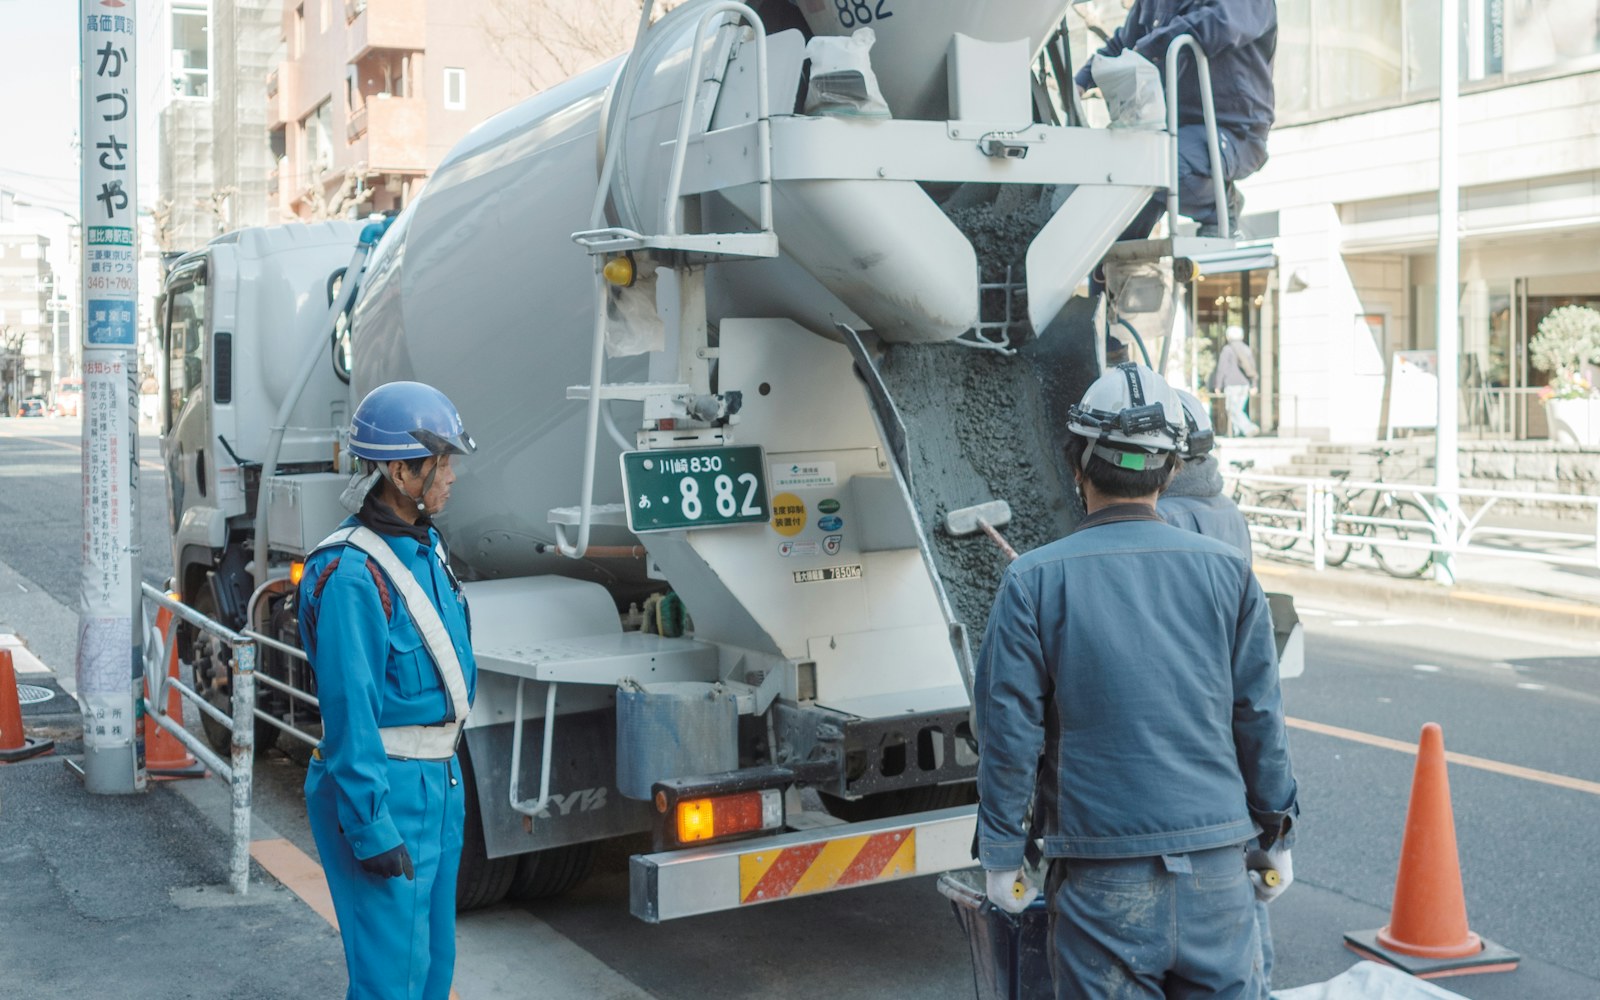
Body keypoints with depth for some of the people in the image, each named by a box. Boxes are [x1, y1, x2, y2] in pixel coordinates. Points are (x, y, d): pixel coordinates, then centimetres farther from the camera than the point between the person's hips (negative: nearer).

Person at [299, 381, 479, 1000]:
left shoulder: (425, 545, 8)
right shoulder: (351, 576, -21)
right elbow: (350, 713, -22)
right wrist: (371, 829, -21)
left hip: (439, 783, 9)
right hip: (386, 789, -9)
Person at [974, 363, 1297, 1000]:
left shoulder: (1033, 582, -6)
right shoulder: (1227, 572, 1)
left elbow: (1009, 734, -5)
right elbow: (1260, 721, 5)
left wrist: (1001, 857, 5)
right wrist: (1275, 838, 17)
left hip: (1103, 881, -2)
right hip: (1218, 869, 2)